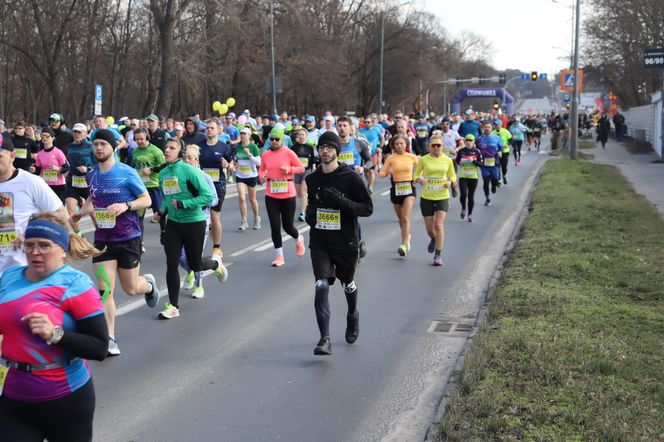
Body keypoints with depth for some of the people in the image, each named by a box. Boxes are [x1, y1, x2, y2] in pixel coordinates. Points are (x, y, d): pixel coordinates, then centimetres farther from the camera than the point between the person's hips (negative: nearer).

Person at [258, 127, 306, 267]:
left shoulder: (288, 153, -6)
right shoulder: (266, 154, 3)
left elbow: (301, 168, -1)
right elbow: (261, 169, 16)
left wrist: (289, 169, -18)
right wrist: (262, 176, -6)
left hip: (287, 195, -3)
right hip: (271, 195, 3)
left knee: (287, 226, 5)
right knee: (275, 226, -1)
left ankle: (299, 239, 40)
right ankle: (279, 256, 11)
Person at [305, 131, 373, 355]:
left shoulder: (351, 177, -9)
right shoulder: (312, 179, 5)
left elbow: (368, 208, -10)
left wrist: (341, 201, -24)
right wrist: (309, 212, -1)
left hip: (346, 241, -2)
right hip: (319, 241, 2)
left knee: (348, 283, 19)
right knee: (321, 286, -14)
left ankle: (352, 316, 50)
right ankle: (325, 339, -16)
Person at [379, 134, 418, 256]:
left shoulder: (412, 157, 1)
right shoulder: (391, 158, 0)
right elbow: (382, 173, -2)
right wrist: (388, 172, -22)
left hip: (409, 189, -2)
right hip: (396, 189, 2)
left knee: (405, 218, -16)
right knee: (401, 219, 15)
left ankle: (404, 246, -20)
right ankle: (407, 236, 43)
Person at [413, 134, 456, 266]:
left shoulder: (447, 160, 2)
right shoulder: (423, 160, -1)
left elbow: (453, 177, 11)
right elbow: (415, 175, 5)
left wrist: (450, 182, -11)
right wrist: (419, 180, -17)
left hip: (442, 196, -1)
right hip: (427, 197, 1)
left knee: (439, 225, -13)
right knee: (429, 228, 7)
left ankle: (438, 255, -6)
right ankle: (433, 239, 44)